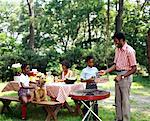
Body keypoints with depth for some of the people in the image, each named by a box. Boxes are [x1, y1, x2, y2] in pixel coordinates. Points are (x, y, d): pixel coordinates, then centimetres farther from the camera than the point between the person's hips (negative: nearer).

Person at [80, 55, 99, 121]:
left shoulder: (95, 69, 7)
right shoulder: (84, 70, -4)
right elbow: (81, 80, -3)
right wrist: (88, 80, -17)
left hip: (95, 86, 4)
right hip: (88, 86, -3)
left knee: (95, 101, 5)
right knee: (87, 101, 1)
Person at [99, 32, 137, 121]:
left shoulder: (129, 50, -15)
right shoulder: (117, 50, 10)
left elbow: (134, 69, -15)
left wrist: (122, 76, -19)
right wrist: (105, 71, 3)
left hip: (125, 76, -8)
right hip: (118, 76, 8)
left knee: (125, 100, -3)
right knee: (118, 99, 13)